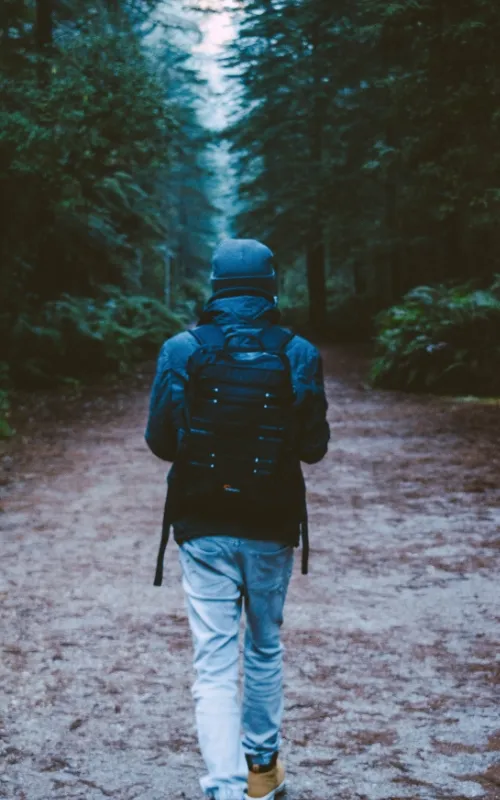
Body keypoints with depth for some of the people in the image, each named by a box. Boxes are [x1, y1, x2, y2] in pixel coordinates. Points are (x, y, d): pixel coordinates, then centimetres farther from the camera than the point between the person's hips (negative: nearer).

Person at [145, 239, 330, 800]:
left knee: (214, 662, 0)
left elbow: (160, 442, -4)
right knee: (265, 648, 20)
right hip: (272, 528, 1)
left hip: (203, 528, -1)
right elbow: (314, 448, -4)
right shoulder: (298, 355, -7)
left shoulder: (182, 351, -8)